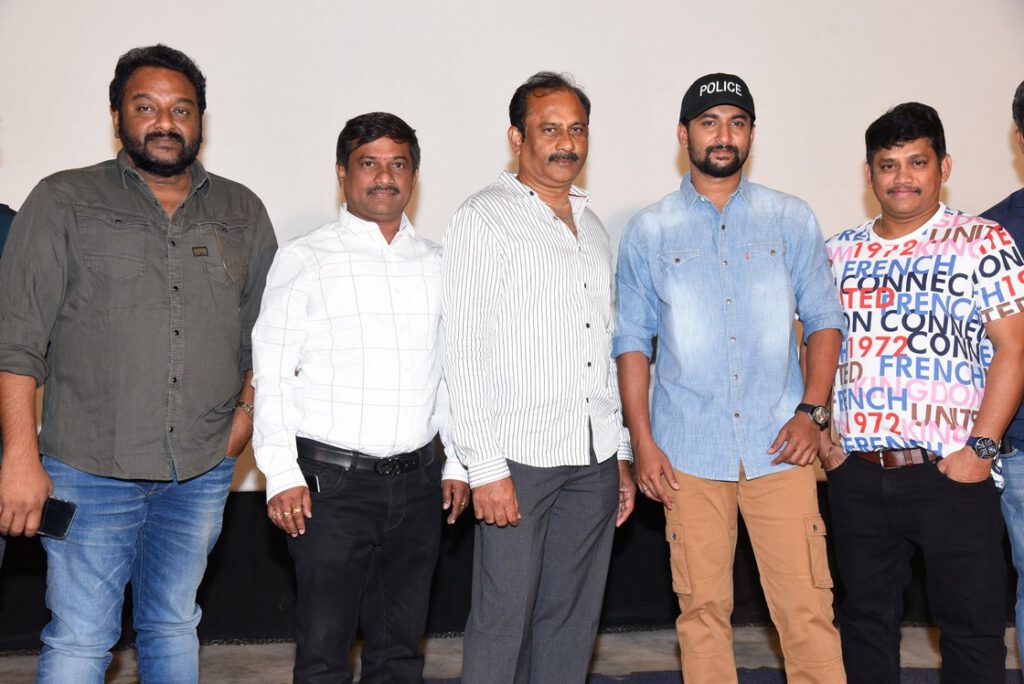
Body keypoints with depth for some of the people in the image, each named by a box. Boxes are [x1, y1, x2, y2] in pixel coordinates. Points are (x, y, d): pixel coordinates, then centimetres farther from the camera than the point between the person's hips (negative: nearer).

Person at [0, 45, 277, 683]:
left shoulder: (243, 212, 10)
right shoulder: (63, 202, 0)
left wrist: (248, 407, 3)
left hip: (203, 471, 3)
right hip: (90, 468, -3)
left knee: (174, 625, 16)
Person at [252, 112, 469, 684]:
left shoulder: (437, 265, 12)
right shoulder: (306, 260, 0)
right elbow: (271, 374, -3)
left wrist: (457, 465, 12)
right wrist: (281, 475, -10)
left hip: (416, 480, 4)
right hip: (331, 480, -4)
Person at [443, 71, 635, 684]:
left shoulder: (593, 227, 18)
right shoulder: (485, 219, -3)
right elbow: (464, 350, -10)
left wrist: (621, 455, 15)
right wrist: (485, 466, -15)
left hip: (593, 458, 6)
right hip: (520, 456, -6)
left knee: (574, 619, 11)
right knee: (503, 619, -2)